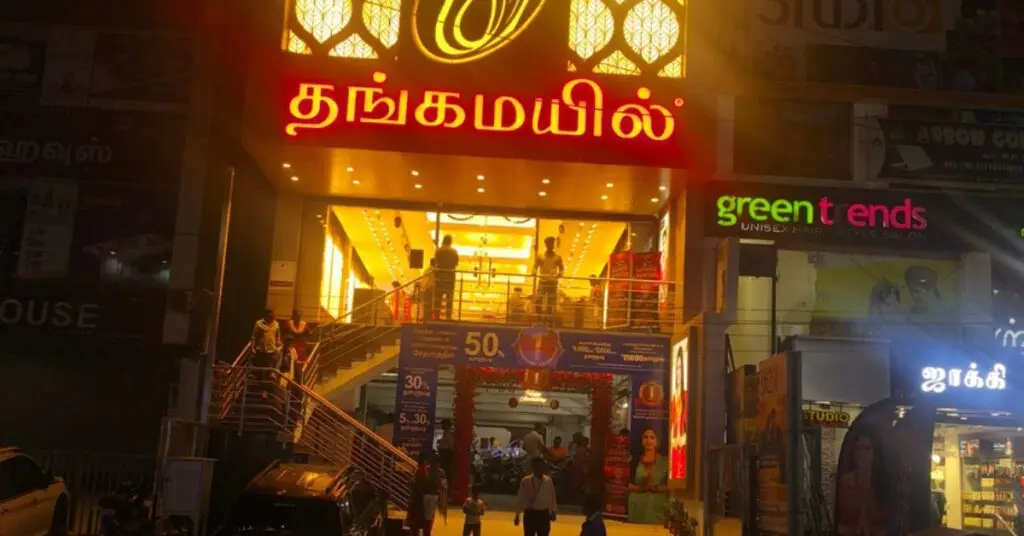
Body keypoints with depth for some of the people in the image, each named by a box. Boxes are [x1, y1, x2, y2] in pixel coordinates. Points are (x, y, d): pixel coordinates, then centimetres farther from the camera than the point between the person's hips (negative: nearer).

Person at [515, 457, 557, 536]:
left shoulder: (548, 481, 1)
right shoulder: (525, 481, -6)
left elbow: (552, 497, 7)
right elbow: (521, 498, -2)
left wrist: (553, 512, 4)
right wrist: (517, 515, 1)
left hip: (544, 515, 2)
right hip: (530, 514, -2)